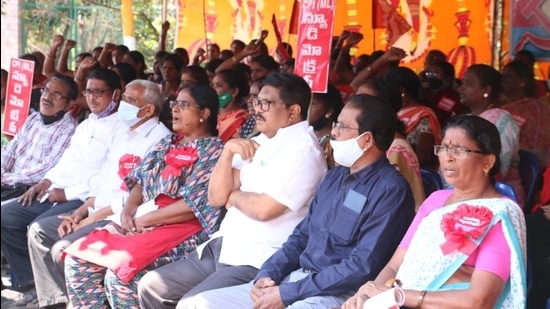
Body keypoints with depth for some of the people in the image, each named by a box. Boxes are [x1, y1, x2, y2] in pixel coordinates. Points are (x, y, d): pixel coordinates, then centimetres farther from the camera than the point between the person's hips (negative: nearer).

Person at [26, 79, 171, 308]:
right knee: (39, 231, 2)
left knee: (62, 249, -21)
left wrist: (91, 219, -16)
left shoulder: (159, 140, -16)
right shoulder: (123, 131, 15)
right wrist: (82, 210, 2)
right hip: (96, 212, 10)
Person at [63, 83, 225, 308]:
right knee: (78, 259, -7)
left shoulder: (213, 151, -7)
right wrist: (128, 211, -5)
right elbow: (140, 181, 17)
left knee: (119, 275, -29)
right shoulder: (167, 142, 18)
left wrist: (144, 220, -14)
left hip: (180, 232, -8)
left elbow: (194, 206, -16)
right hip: (139, 224, 8)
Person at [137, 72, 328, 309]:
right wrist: (228, 151, -4)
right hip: (223, 247, 9)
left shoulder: (302, 149, -12)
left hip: (259, 261, -9)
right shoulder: (258, 142, 14)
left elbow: (264, 209, -23)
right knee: (151, 286, 7)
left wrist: (234, 197, -3)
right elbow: (216, 197, 9)